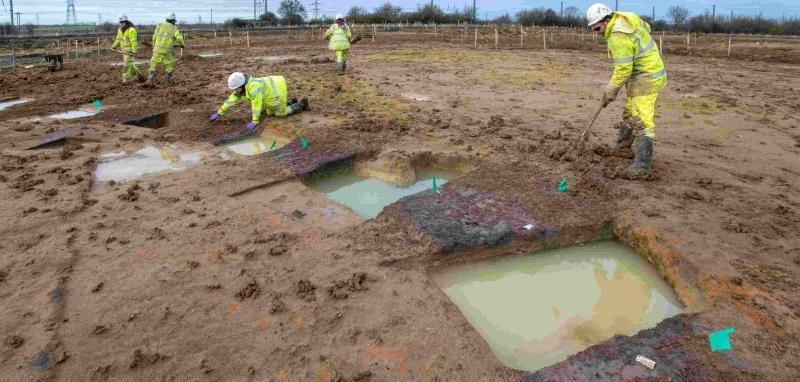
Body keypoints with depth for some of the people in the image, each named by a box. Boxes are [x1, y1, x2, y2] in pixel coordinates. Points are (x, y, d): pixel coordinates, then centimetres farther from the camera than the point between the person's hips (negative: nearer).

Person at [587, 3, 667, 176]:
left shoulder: (618, 36, -26)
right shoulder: (626, 18, 3)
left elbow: (623, 70, -25)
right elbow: (646, 27, 23)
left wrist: (609, 91, -15)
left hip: (646, 78, -11)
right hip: (645, 72, 11)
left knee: (641, 120, -15)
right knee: (629, 113, 22)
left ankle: (643, 164, -16)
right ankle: (625, 147, 37)